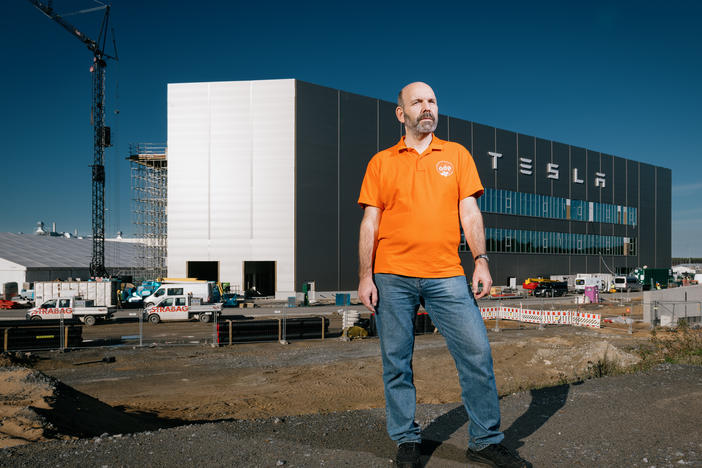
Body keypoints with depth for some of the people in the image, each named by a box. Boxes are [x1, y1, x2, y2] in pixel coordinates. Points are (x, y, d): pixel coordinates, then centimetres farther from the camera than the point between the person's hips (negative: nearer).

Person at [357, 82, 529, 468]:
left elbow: (470, 212, 8)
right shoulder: (381, 162, 10)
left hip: (446, 276, 1)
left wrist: (481, 260, -4)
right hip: (392, 276, 0)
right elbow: (370, 224, 6)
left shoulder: (457, 155, 13)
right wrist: (365, 276, -2)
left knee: (477, 351, -3)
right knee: (396, 361, 4)